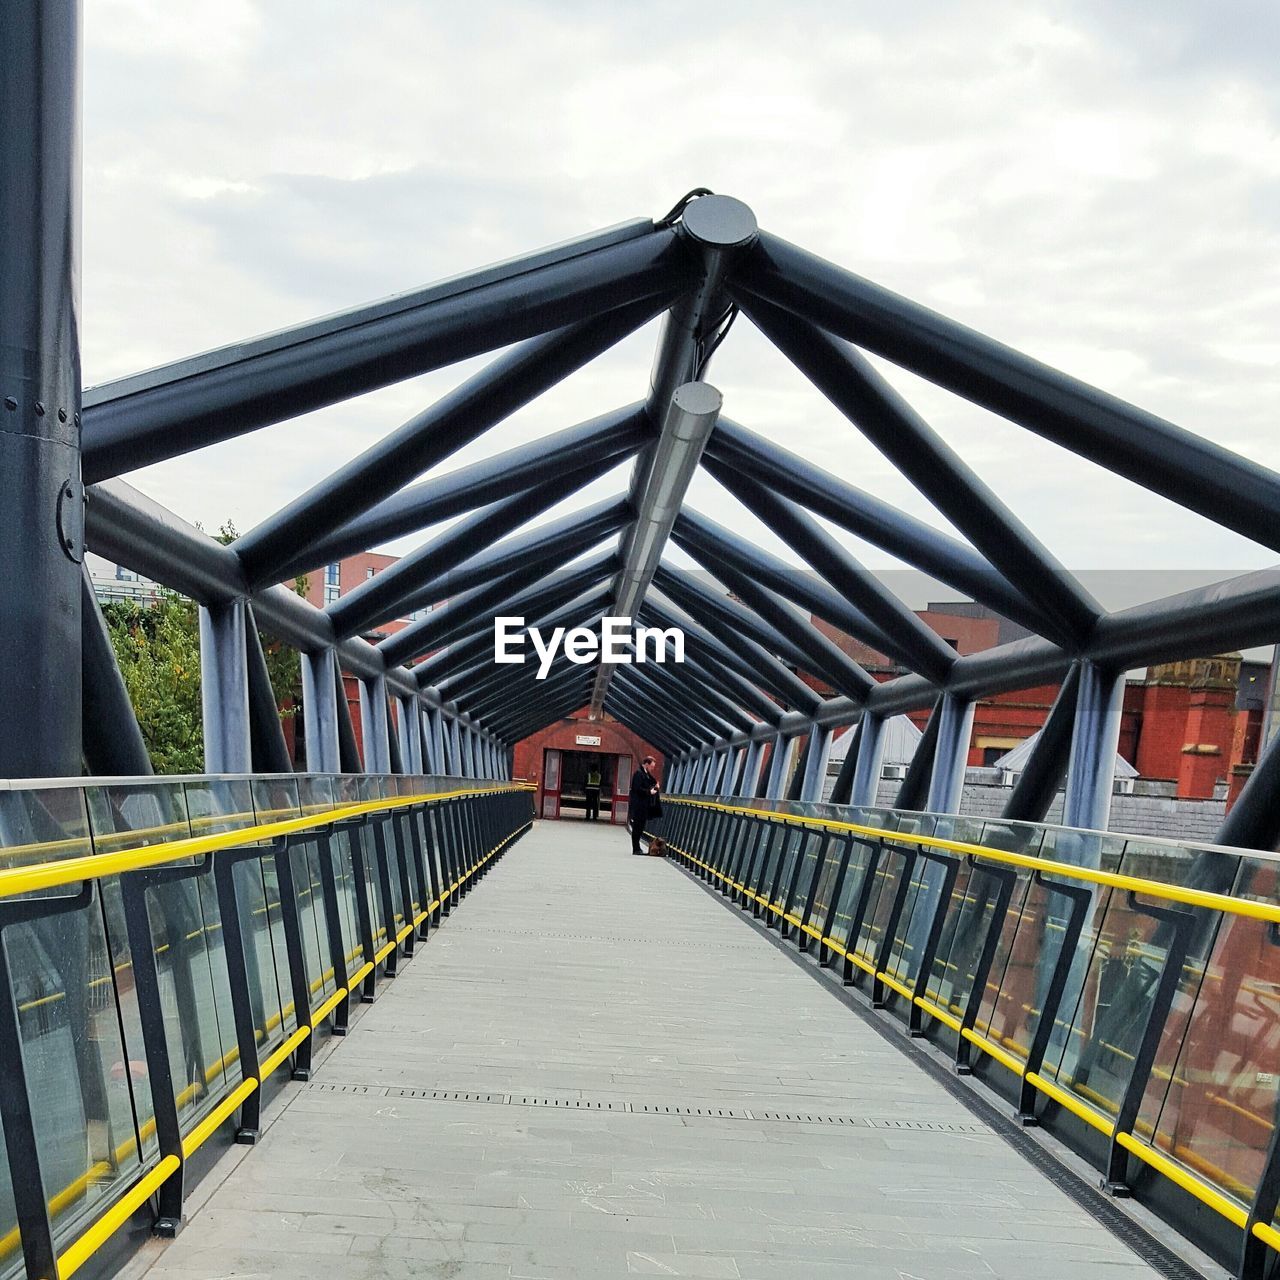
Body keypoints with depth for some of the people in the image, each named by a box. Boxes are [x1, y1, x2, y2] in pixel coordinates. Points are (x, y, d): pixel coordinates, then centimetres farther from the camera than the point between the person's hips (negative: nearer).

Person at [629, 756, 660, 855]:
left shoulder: (646, 774, 15)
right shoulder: (638, 773, -14)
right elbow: (637, 789, -20)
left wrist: (655, 786, 5)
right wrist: (649, 792, -16)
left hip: (643, 806, 10)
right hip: (637, 805, -10)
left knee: (640, 827, 13)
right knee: (637, 827, -4)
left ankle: (637, 848, 19)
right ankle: (636, 849, -1)